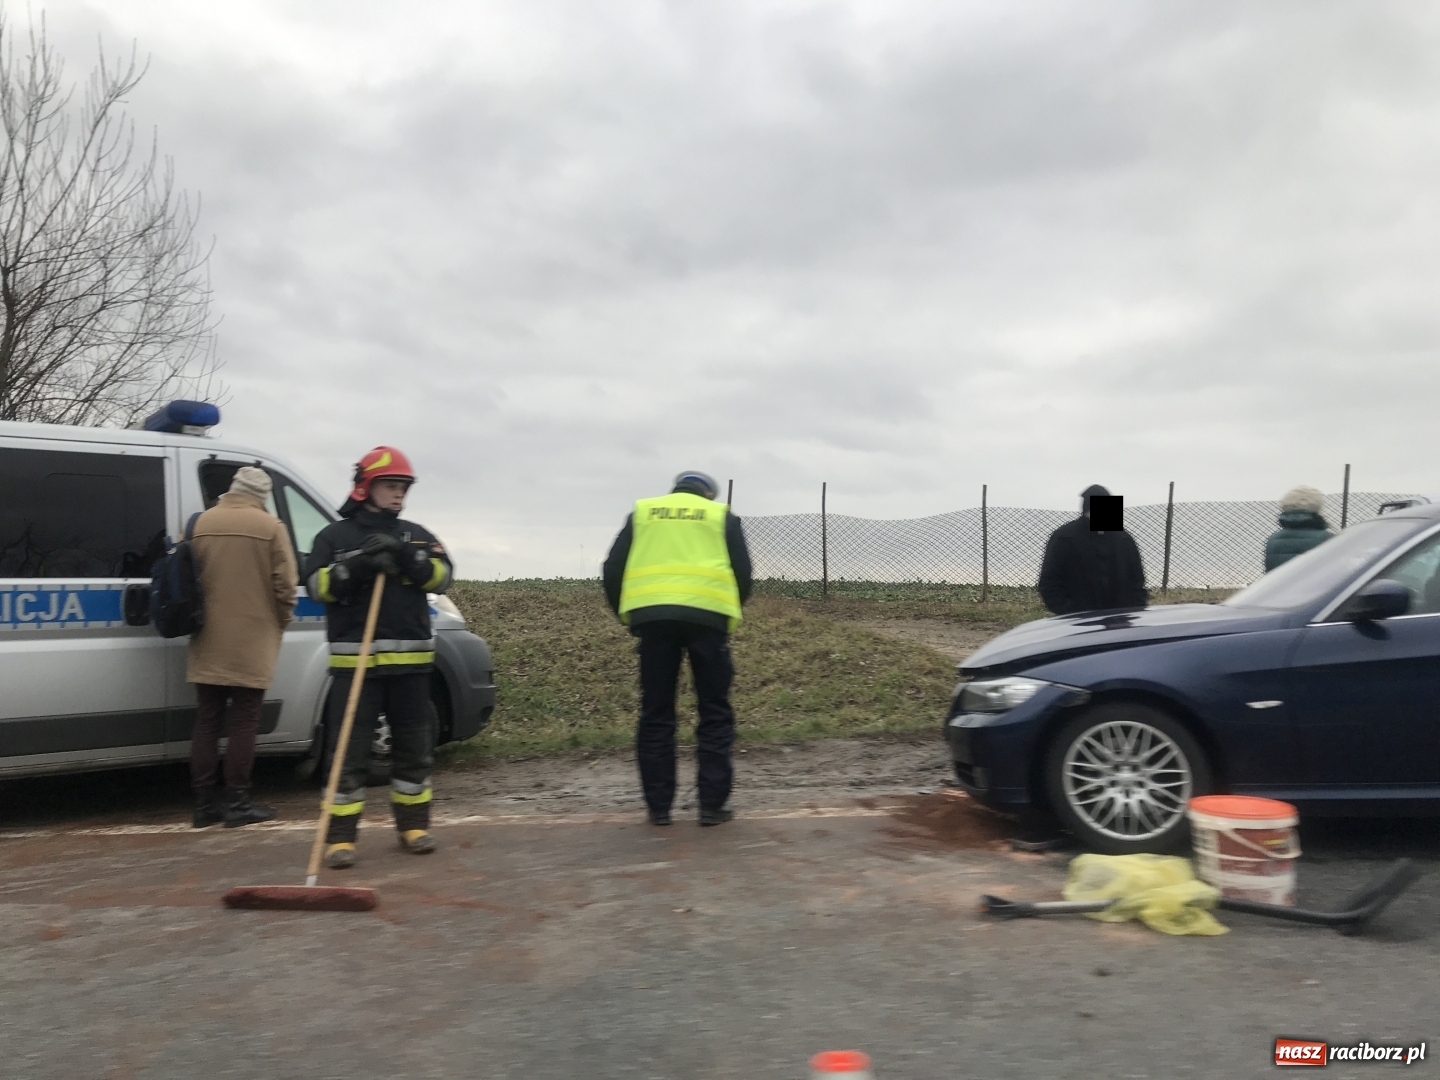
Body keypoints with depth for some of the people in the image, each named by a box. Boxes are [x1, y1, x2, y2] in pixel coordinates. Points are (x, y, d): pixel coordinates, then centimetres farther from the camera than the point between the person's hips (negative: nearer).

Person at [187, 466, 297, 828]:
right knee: (243, 722, 1)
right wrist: (281, 621, 8)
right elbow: (285, 585, -10)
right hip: (252, 640, -4)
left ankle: (205, 803, 13)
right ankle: (237, 802, 5)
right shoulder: (270, 526, -7)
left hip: (209, 640, 4)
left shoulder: (202, 523, 5)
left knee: (207, 721, 9)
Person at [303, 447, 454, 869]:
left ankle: (413, 824, 22)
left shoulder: (416, 536, 13)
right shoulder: (335, 535, 7)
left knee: (414, 747, 10)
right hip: (355, 659, -3)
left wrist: (406, 557, -16)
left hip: (410, 659, 3)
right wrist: (358, 565, -18)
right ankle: (340, 835, 2)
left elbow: (442, 576, -1)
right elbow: (318, 584, -5)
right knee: (350, 750, -3)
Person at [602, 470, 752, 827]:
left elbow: (613, 569, 12)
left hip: (651, 616, 2)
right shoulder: (722, 516, 17)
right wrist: (730, 614, 22)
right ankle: (712, 804, 5)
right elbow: (743, 572, 9)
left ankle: (658, 806, 9)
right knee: (714, 713, 7)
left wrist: (626, 614, 22)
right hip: (706, 615, -1)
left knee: (656, 714, 8)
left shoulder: (642, 512, 19)